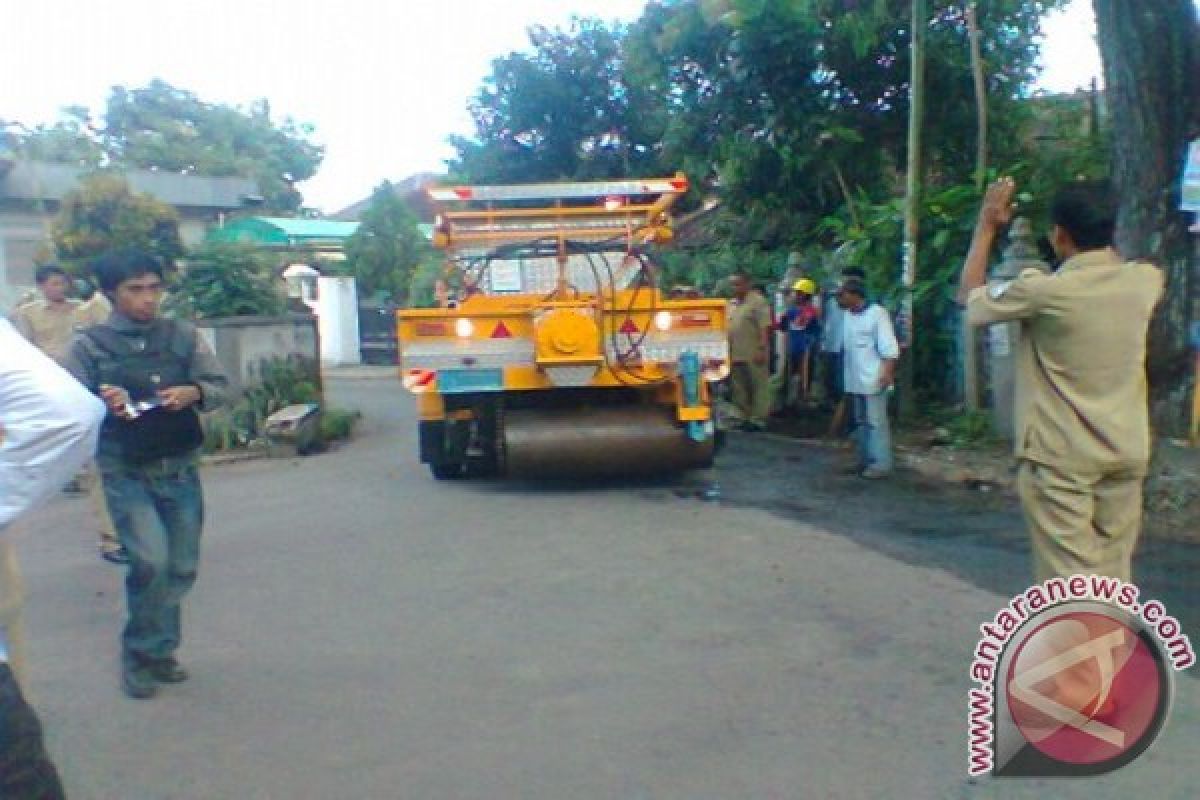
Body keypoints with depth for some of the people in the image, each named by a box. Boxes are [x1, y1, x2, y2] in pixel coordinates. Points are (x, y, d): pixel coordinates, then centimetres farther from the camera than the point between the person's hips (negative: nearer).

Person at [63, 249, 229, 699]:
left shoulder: (182, 336, 3)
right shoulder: (90, 344, -2)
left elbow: (220, 386, 2)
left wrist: (194, 393, -19)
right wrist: (102, 404, -24)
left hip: (180, 469, 3)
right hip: (126, 473, -3)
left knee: (182, 567, 8)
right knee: (151, 561, -15)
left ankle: (160, 651, 30)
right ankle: (141, 655, 9)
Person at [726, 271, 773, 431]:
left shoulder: (758, 302, -8)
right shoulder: (732, 304, 16)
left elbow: (765, 327, -14)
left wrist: (762, 349, -21)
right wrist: (727, 351, 17)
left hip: (754, 354, -8)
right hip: (736, 354, 8)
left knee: (758, 386, -3)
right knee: (739, 388, 13)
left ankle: (758, 419, 1)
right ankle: (745, 417, 23)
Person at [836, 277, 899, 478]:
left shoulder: (877, 312, -10)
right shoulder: (847, 315, 11)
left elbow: (889, 347, -13)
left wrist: (887, 373, -21)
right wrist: (844, 374, 16)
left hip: (873, 378, -8)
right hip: (854, 379, 8)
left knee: (876, 422, -4)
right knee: (860, 421, 14)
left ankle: (881, 464, 0)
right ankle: (865, 460, 23)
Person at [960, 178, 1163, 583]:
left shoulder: (1043, 291, -17)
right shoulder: (1144, 281, -1)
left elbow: (969, 294, 2)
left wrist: (987, 226, 9)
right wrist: (1097, 217, 25)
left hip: (1060, 457, -5)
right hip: (1126, 453, 6)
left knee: (1070, 580, 0)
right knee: (1113, 573, 15)